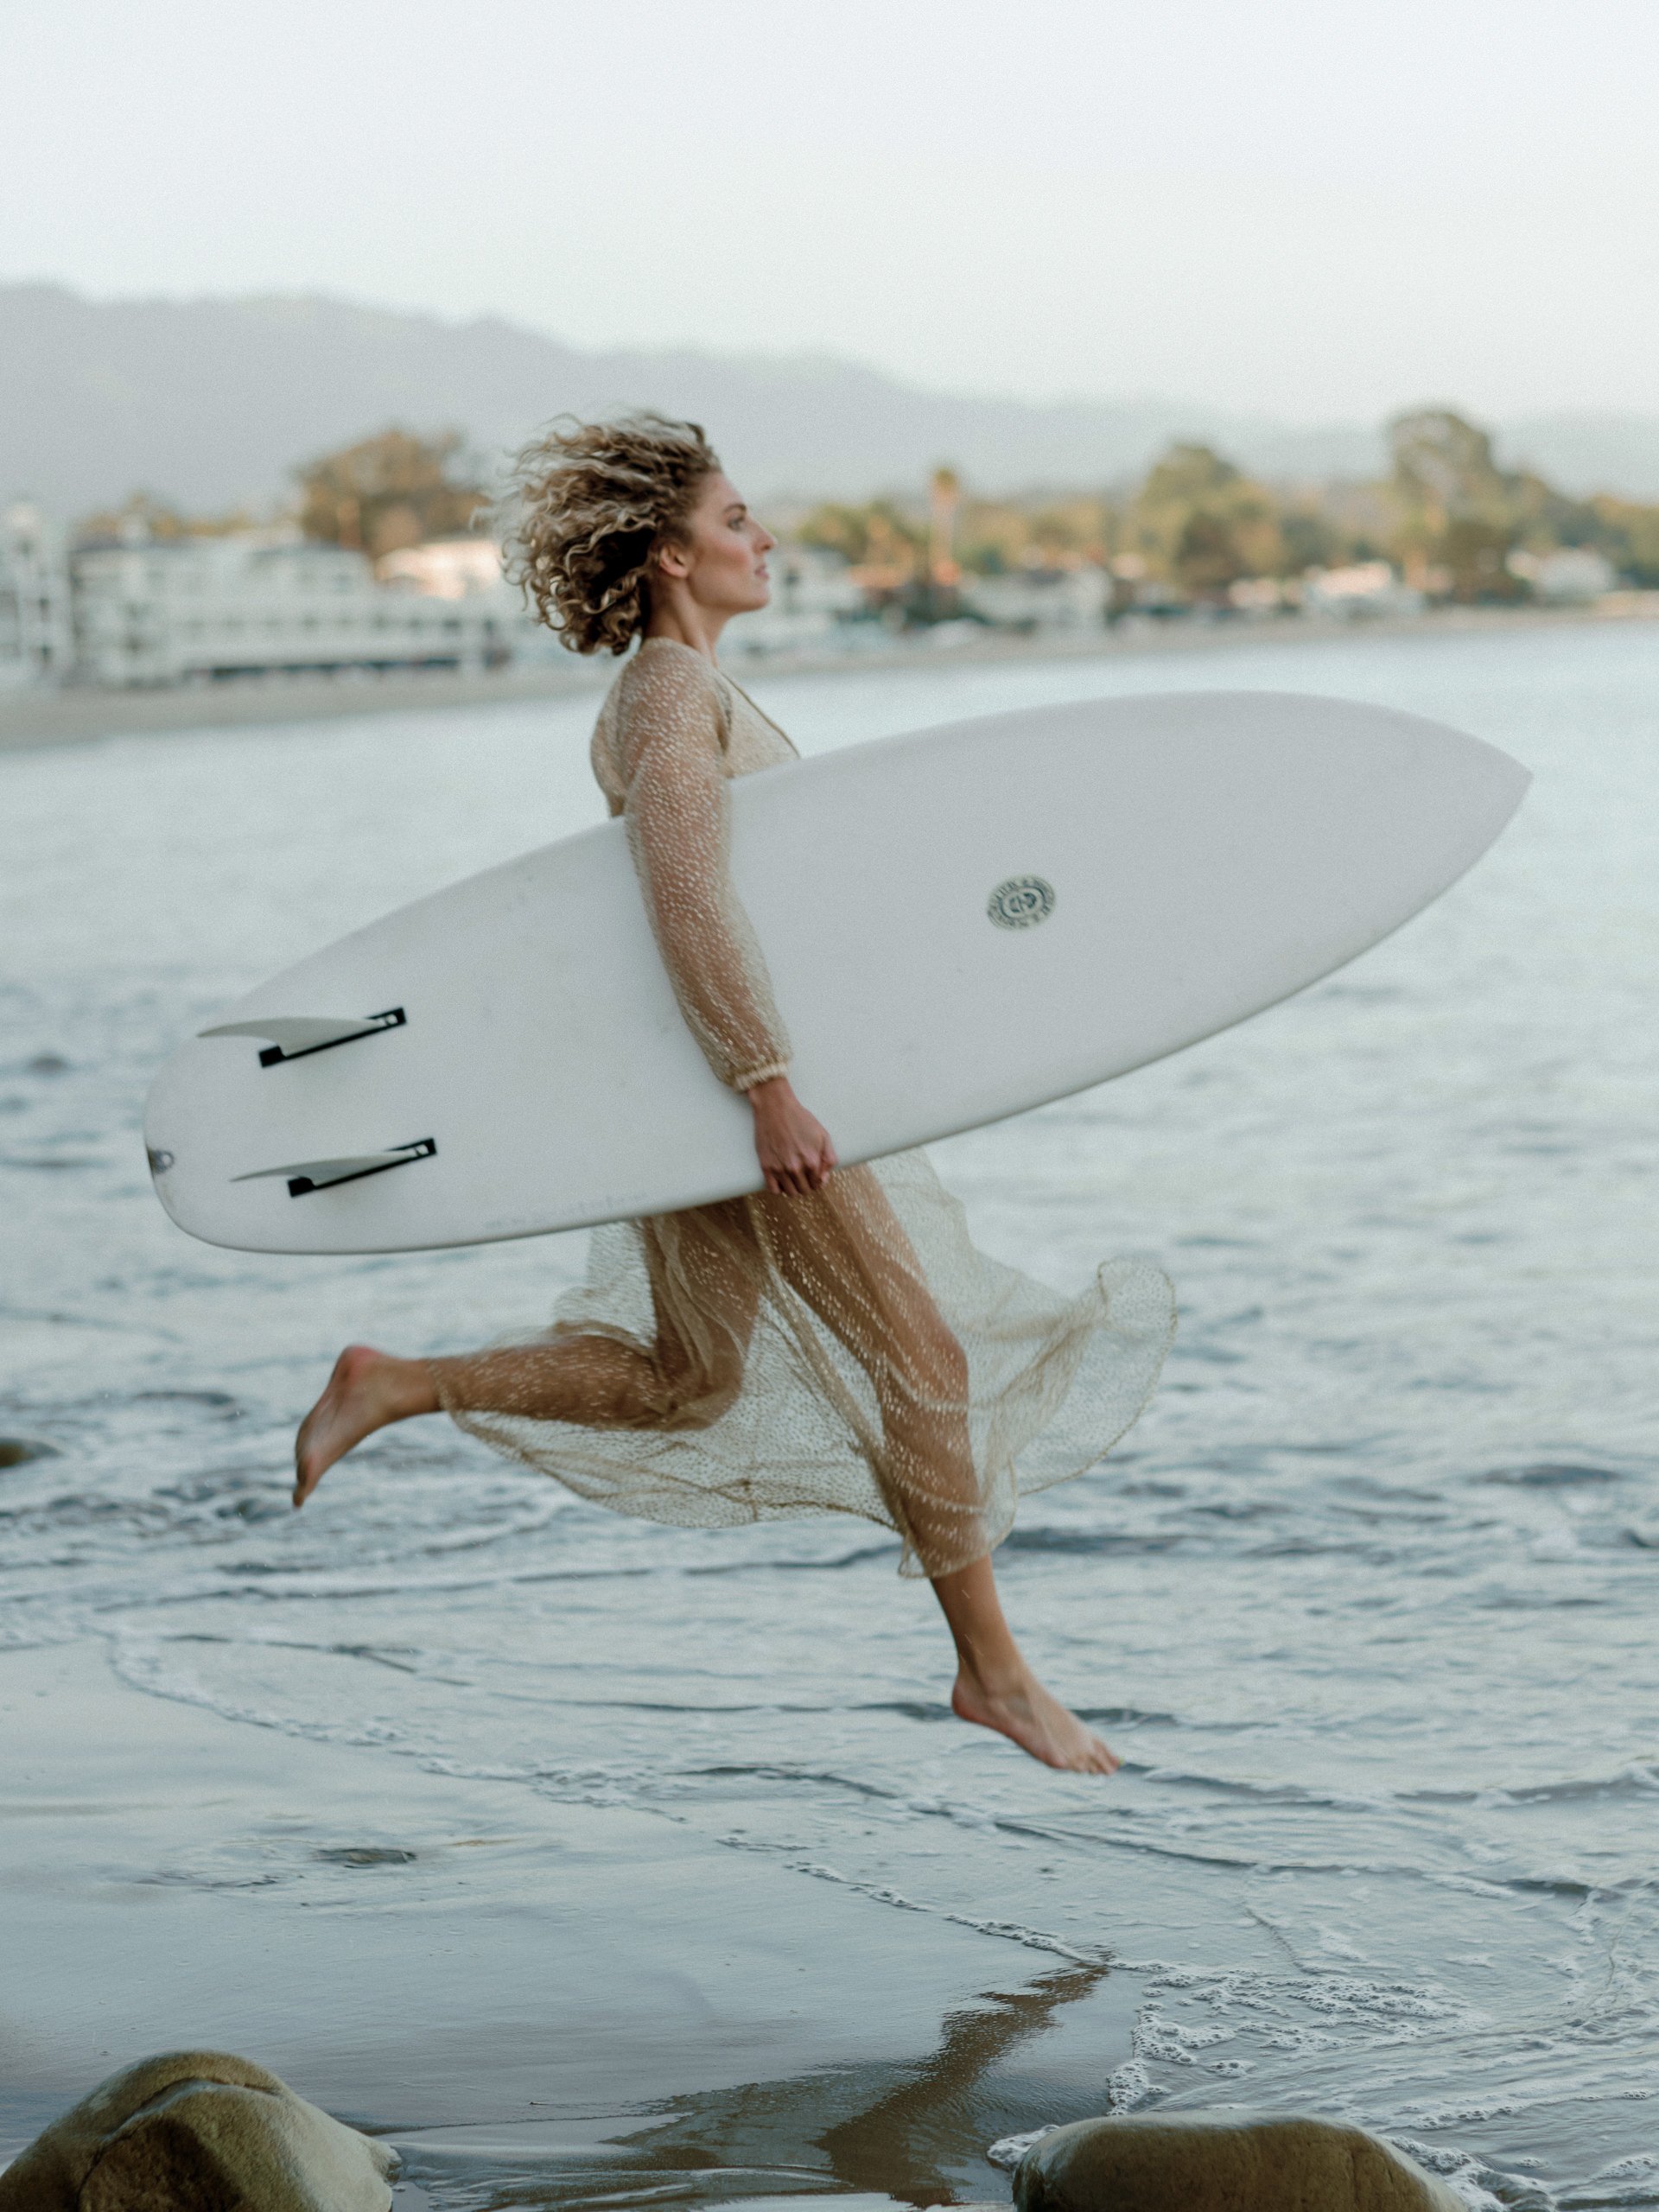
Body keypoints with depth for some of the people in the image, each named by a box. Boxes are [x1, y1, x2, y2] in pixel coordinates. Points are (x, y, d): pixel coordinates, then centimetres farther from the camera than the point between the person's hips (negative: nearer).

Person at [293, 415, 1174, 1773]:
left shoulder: (676, 689, 15)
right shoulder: (675, 692, -16)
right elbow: (685, 896, -27)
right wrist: (769, 1085, -31)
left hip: (716, 1084, 10)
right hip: (736, 1070, -10)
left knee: (683, 1382, 16)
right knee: (921, 1355, -4)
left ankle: (390, 1388, 16)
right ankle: (993, 1671, 5)